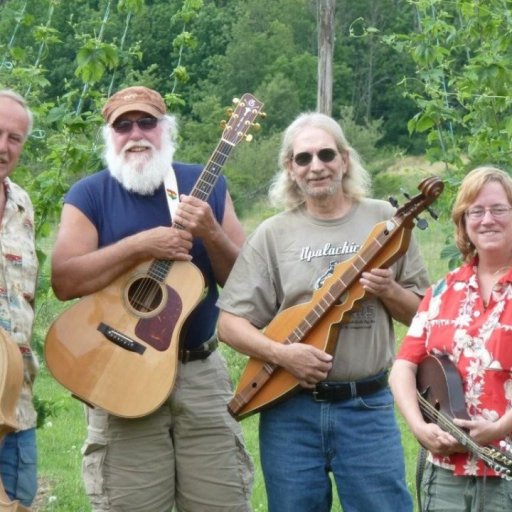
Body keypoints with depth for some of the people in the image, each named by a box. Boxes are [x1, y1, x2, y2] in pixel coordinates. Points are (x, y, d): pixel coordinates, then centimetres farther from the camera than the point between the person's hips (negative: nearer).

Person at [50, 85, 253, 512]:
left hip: (203, 372, 2)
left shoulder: (206, 185, 7)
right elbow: (64, 281, -13)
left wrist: (210, 234, -15)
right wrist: (140, 246, -20)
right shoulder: (89, 194, 0)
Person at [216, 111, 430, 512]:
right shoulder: (273, 234, 2)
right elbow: (230, 323, 0)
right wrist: (280, 353, -16)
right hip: (290, 408, 1)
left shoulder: (383, 221, 3)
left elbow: (424, 314, 7)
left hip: (368, 407, 0)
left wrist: (388, 291, -12)